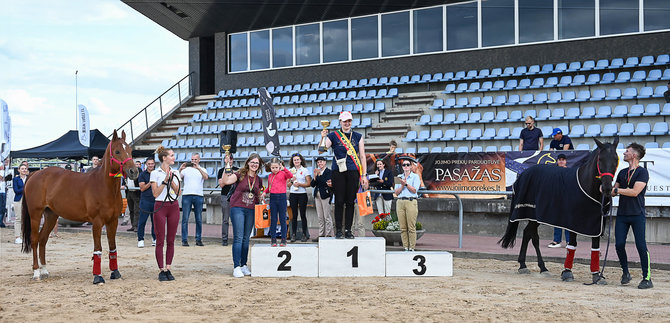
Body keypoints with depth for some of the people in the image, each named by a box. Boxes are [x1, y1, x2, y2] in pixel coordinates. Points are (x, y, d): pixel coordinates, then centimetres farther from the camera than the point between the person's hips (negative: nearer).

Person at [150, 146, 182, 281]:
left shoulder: (175, 173, 10)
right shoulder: (155, 173, -2)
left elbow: (177, 192, 5)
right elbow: (155, 193, -9)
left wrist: (171, 179, -7)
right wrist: (165, 180, -15)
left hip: (174, 207, 4)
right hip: (160, 207, -4)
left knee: (171, 240, 5)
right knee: (160, 240, -2)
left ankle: (168, 269, 11)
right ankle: (162, 270, 3)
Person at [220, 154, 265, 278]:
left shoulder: (259, 180, 12)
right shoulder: (240, 174, -2)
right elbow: (226, 181, -18)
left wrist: (262, 196, 6)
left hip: (251, 210, 5)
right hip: (237, 208, -5)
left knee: (246, 238, 9)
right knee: (238, 237, -8)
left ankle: (244, 265, 16)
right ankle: (236, 267, -8)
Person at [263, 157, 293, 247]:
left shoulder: (283, 173, -3)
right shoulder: (270, 176, 10)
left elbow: (291, 175, -23)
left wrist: (284, 168, -32)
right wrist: (264, 192, 4)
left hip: (282, 197, -4)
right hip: (272, 198, 4)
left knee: (282, 219, 2)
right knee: (273, 219, 6)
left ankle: (283, 239, 7)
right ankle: (273, 240, 11)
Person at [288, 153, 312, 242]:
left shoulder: (305, 170, 3)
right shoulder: (290, 170, 12)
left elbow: (309, 183, -3)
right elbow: (287, 184, 12)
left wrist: (299, 184, -15)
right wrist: (292, 181, -7)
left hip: (302, 194, -3)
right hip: (293, 194, 3)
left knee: (303, 215, -1)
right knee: (294, 215, 3)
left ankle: (304, 234, 4)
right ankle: (293, 235, 6)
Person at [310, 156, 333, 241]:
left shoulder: (329, 172, -3)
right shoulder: (317, 171, 15)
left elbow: (326, 182, -17)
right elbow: (312, 184, 10)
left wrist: (319, 175, -17)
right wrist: (315, 176, -5)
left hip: (325, 195, -7)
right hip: (317, 196, 7)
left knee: (327, 216, -5)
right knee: (320, 217, 9)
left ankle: (328, 234, -1)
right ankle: (321, 235, 13)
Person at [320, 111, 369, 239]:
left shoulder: (358, 136, 10)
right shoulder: (333, 136, 5)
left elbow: (362, 156, 10)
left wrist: (364, 175, 3)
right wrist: (322, 138, -17)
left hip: (353, 172, 1)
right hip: (338, 171, -1)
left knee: (350, 202, 2)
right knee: (339, 201, -2)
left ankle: (348, 231, 8)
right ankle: (338, 231, 4)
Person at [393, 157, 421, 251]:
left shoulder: (415, 176, 7)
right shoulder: (399, 177, 18)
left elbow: (414, 190, -4)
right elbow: (396, 192, 11)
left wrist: (406, 184, -11)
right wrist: (402, 185, -5)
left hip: (411, 202, -4)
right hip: (400, 202, 4)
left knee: (411, 227, -8)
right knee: (403, 228, 0)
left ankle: (412, 248, -6)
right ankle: (405, 248, 4)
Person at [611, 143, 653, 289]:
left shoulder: (642, 172, -5)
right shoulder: (622, 172, 16)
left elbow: (635, 192, -16)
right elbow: (614, 191, 19)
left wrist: (616, 190, -11)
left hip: (637, 215, -6)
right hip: (622, 214, 6)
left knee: (641, 245, -7)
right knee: (619, 244, -1)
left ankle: (647, 278, -3)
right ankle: (625, 272, 16)